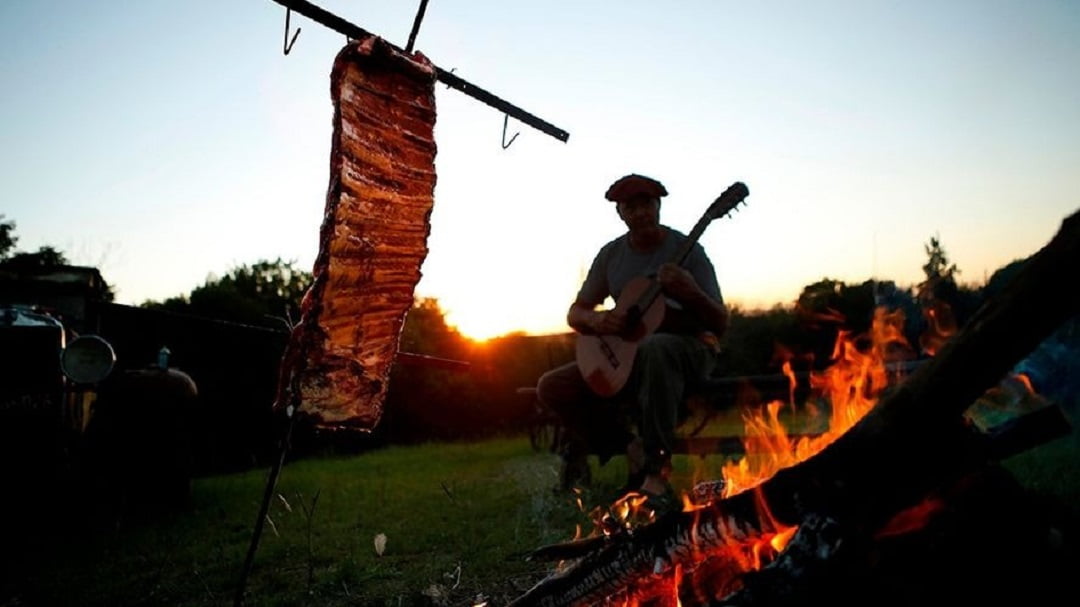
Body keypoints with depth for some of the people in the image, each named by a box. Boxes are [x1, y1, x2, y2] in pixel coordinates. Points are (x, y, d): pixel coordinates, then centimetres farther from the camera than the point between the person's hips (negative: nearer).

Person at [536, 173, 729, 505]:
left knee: (654, 347, -42)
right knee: (552, 387, -12)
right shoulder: (611, 254, 6)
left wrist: (691, 294, -33)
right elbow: (575, 313, 10)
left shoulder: (685, 250, -8)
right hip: (627, 356, 5)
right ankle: (631, 447, -2)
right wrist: (597, 320, -14)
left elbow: (720, 325, -11)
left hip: (689, 349, -5)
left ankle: (656, 469, -34)